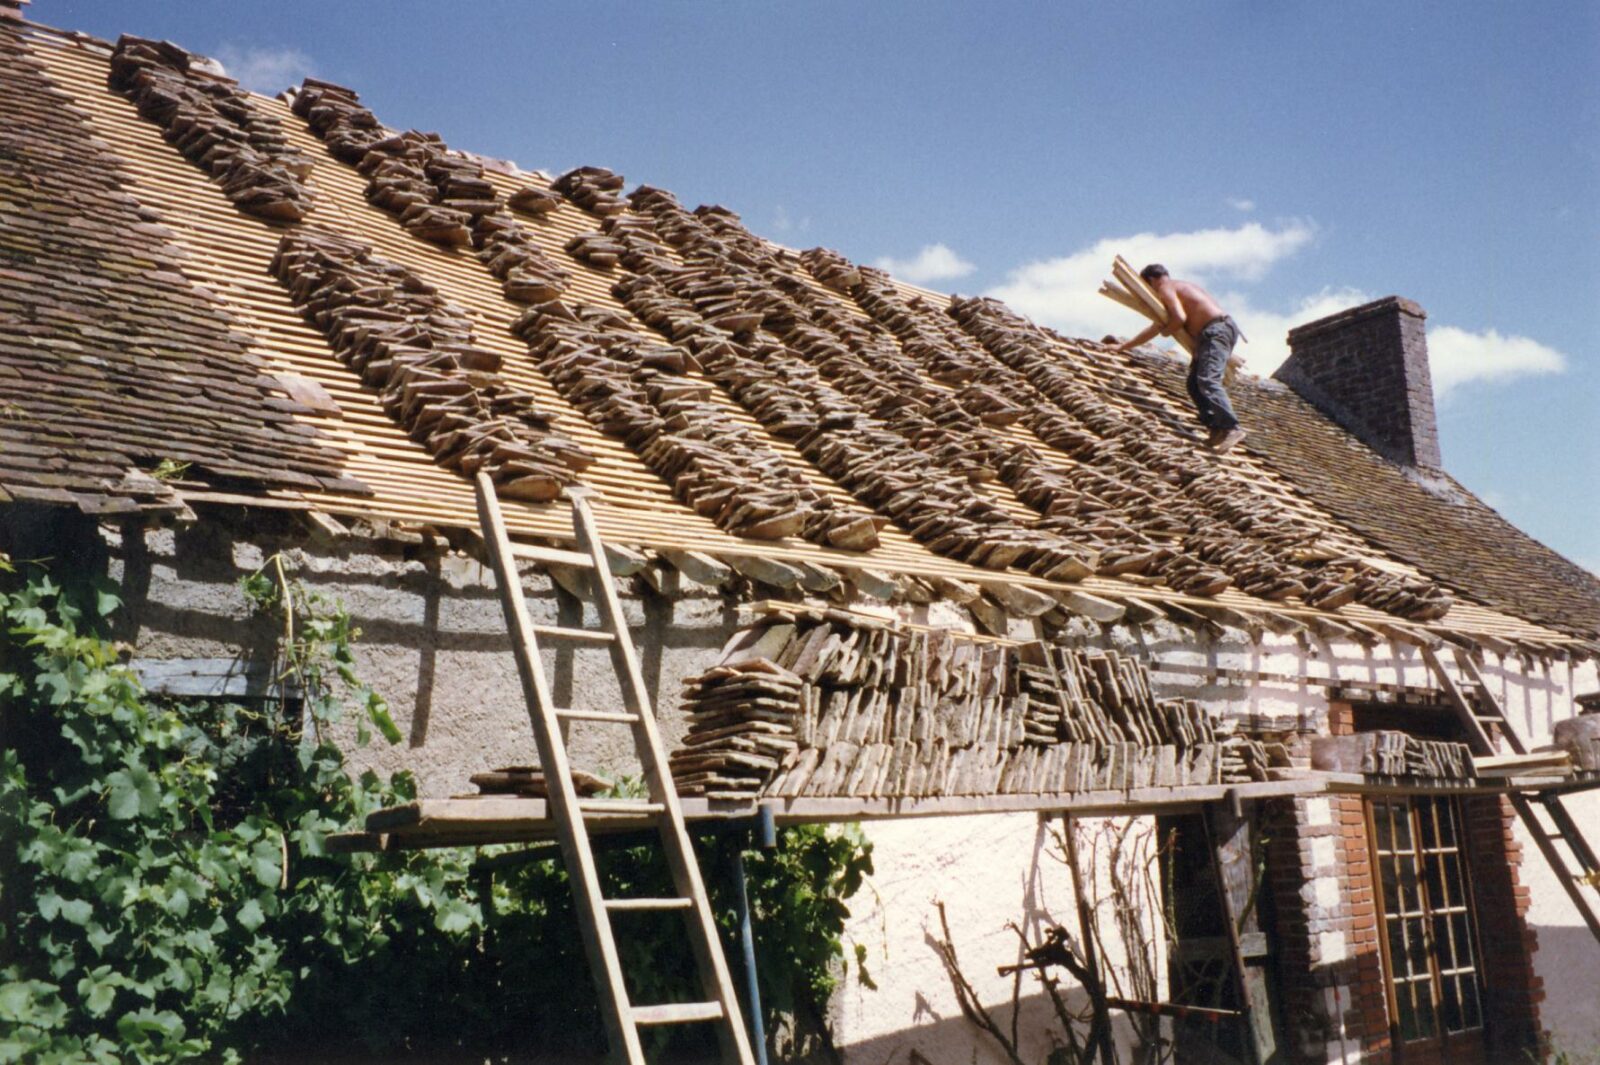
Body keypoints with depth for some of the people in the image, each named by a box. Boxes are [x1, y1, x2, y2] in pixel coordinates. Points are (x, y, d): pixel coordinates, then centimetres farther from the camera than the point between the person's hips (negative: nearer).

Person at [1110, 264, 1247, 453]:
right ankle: (1218, 430, -1)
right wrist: (1123, 346, 43)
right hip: (1223, 330, 10)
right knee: (1194, 384, 8)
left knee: (1207, 381, -23)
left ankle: (1232, 428, -34)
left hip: (1216, 331, -10)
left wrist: (1166, 330, 4)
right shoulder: (1178, 287, 30)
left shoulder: (1165, 288, 0)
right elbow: (1155, 327, 38)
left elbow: (1180, 318, -19)